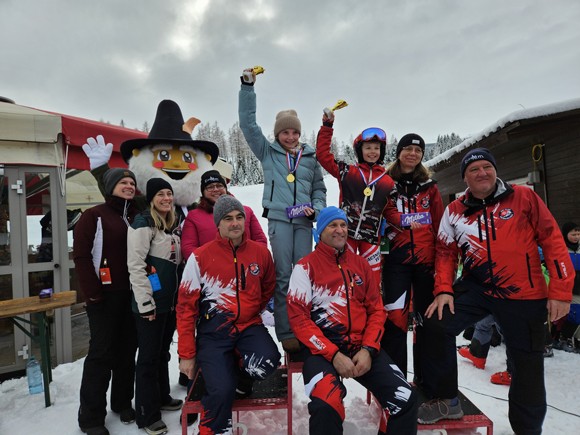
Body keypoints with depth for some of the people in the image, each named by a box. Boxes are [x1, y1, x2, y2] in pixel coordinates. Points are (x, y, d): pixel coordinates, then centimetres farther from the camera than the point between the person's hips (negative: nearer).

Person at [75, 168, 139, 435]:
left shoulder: (137, 217, 11)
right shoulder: (94, 216, -4)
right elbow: (81, 255, -10)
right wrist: (92, 292, -14)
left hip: (132, 294, 5)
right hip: (105, 295, -5)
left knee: (127, 350, 12)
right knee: (101, 352, 0)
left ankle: (122, 402, 28)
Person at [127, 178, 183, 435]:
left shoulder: (173, 225, 13)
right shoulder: (143, 224, -12)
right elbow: (135, 265, -18)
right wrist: (145, 302, -20)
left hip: (171, 300, 8)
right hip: (151, 303, -8)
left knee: (163, 352, 20)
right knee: (149, 356, 2)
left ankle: (162, 397, 37)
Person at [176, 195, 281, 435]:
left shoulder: (261, 252, 0)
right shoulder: (201, 257, -8)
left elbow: (268, 287, 20)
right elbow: (186, 307, -4)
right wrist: (187, 355, -2)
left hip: (249, 327, 3)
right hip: (213, 331, -2)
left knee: (269, 361, -25)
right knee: (222, 390, -19)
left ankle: (233, 374, 9)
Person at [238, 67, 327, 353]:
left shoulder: (310, 156, 14)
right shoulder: (268, 152, 9)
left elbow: (319, 189, 18)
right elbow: (248, 123, 4)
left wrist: (316, 208, -2)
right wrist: (248, 87, 1)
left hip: (304, 221, 2)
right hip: (278, 218, -2)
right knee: (283, 276, -4)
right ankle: (286, 333, 3)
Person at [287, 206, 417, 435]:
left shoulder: (361, 264, 13)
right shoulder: (305, 267, 0)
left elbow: (376, 310, 12)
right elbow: (298, 317, -6)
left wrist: (368, 349, -5)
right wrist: (333, 354, -15)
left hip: (362, 346, 4)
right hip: (321, 347, -4)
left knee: (405, 399, -13)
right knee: (326, 407, -31)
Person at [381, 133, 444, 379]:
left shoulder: (429, 186, 11)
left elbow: (439, 225, 9)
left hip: (426, 259, 3)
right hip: (396, 259, -2)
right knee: (395, 317, -7)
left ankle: (425, 378, 25)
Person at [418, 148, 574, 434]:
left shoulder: (524, 197, -4)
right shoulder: (455, 211, 3)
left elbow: (552, 240, -4)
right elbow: (445, 252, 6)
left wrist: (561, 291, -8)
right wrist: (443, 290, -6)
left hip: (524, 294, -1)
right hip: (476, 288, 2)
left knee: (528, 366, 10)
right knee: (436, 324, -14)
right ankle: (446, 400, 7)